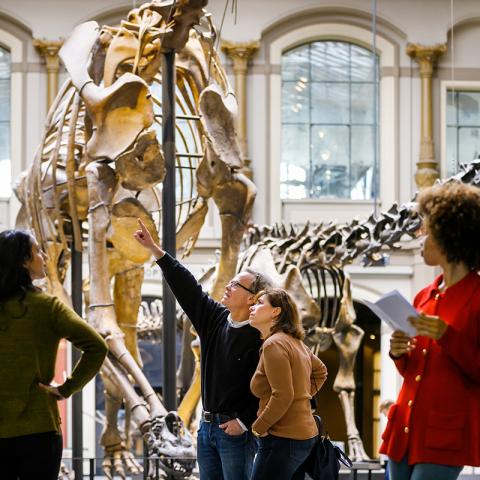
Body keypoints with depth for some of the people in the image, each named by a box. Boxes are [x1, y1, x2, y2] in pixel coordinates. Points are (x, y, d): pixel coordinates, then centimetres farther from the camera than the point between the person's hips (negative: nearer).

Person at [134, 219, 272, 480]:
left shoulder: (259, 337, -15)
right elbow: (186, 286, 7)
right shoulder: (214, 319, 7)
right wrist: (154, 249, 4)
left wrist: (244, 422, -17)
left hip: (235, 430, -8)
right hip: (207, 426, 8)